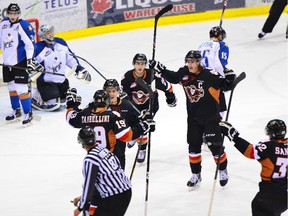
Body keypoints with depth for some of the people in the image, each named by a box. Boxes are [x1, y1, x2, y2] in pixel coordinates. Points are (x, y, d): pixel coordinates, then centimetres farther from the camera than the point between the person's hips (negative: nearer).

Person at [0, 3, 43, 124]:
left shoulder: (24, 26, -14)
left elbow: (30, 44, -17)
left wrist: (30, 60, -22)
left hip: (20, 62, -7)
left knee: (21, 88, -10)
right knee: (11, 87, 17)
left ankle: (28, 113, -1)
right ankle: (16, 111, 32)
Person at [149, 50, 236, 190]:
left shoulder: (209, 75, -19)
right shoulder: (184, 74, -4)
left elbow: (224, 85, -13)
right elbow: (172, 78, 13)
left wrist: (228, 78, -33)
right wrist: (160, 69, 5)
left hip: (210, 116, -5)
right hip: (193, 117, 5)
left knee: (215, 145, -2)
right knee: (193, 145, 8)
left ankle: (223, 170, 20)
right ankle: (196, 175, 22)